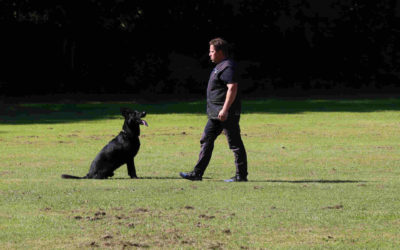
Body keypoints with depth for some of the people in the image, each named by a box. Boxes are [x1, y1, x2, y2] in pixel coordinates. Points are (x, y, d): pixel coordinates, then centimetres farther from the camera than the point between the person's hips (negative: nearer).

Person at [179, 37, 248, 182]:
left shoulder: (227, 67, -16)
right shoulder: (220, 66, 17)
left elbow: (233, 88, -25)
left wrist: (225, 110, -29)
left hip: (227, 113, -11)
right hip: (216, 113, 11)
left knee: (235, 143, -4)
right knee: (206, 140, 9)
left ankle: (241, 175, 2)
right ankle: (197, 173, 10)